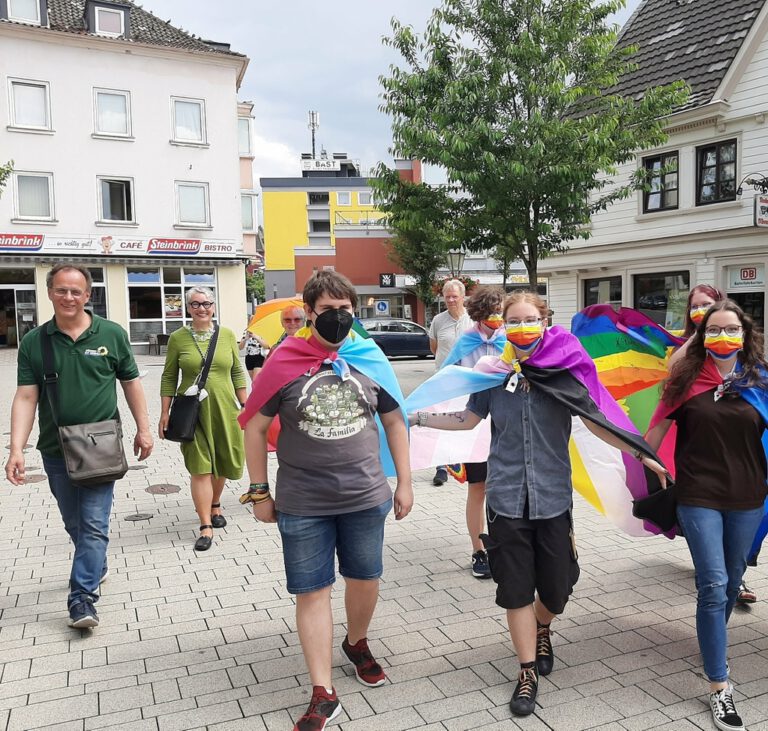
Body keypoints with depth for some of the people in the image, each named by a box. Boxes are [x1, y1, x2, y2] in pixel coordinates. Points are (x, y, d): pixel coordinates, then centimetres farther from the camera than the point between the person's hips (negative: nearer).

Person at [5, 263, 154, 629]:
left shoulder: (112, 334, -2)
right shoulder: (33, 342, -1)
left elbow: (131, 384, 5)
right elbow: (25, 398, -5)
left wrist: (143, 429, 3)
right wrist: (16, 450, -13)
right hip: (56, 449, 3)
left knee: (94, 523, -5)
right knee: (74, 522, 18)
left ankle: (82, 596, 2)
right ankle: (97, 566, 41)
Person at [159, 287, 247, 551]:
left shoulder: (227, 335, 4)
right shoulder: (178, 338, -1)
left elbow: (237, 373, 8)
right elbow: (169, 378, 2)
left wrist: (244, 405, 5)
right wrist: (165, 413, -1)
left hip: (224, 409, 2)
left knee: (221, 462, 14)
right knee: (200, 467, -3)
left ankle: (215, 504, 40)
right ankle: (206, 526, 3)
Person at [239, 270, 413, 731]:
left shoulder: (371, 359, -1)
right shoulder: (285, 362, -8)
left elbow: (394, 422, 8)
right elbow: (255, 427, -2)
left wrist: (404, 482, 6)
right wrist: (260, 493, -1)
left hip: (366, 498, 2)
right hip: (302, 503, -2)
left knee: (366, 579, 17)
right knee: (312, 592, 5)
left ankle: (357, 643, 46)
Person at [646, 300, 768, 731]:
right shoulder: (688, 377, -3)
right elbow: (661, 423, 3)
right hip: (699, 496, -3)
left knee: (733, 580, 17)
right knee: (713, 585, -6)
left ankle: (714, 643, 43)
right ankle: (720, 686, 3)